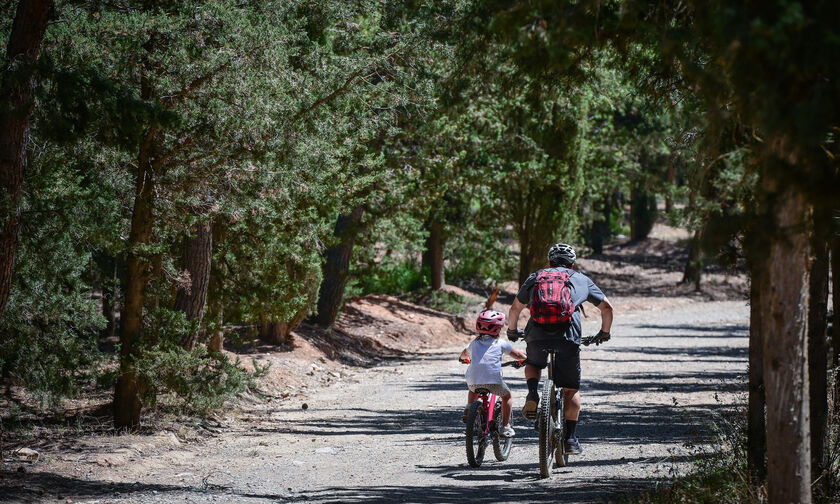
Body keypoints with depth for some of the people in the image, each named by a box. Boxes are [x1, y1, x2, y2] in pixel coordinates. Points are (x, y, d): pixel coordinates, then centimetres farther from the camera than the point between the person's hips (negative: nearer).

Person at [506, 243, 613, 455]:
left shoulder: (536, 277, 25)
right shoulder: (582, 280, 24)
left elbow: (515, 308, 30)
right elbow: (607, 307, 26)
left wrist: (512, 330, 48)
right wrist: (604, 332, 42)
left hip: (537, 334, 1)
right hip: (568, 337, -1)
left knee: (533, 364, 34)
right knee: (571, 389, 13)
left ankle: (533, 395, 6)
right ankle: (570, 438, 5)